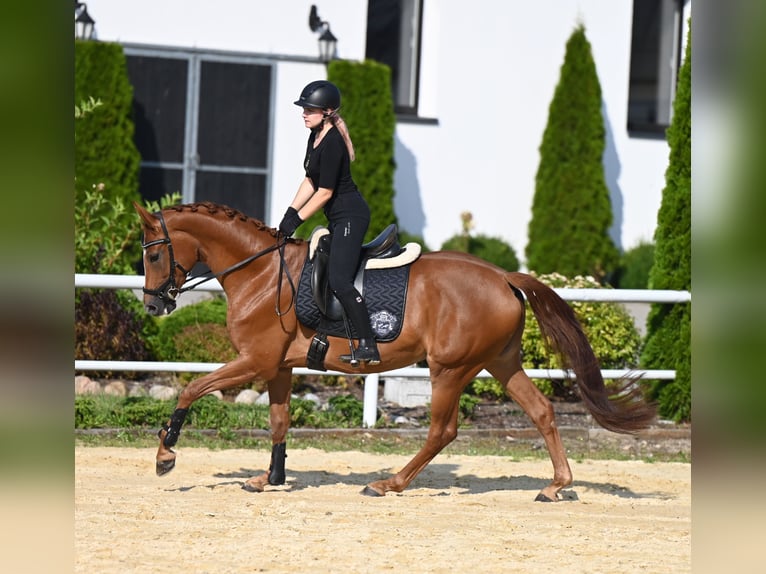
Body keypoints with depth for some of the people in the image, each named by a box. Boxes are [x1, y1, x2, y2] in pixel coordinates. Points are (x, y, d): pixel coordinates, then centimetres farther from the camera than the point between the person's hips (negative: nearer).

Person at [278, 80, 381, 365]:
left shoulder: (332, 143, -19)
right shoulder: (316, 136, 12)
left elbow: (324, 192, -18)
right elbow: (310, 181, 17)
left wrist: (297, 219, -11)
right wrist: (291, 212, 7)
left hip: (350, 216, -11)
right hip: (339, 219, 11)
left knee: (339, 280, -20)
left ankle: (369, 346, -21)